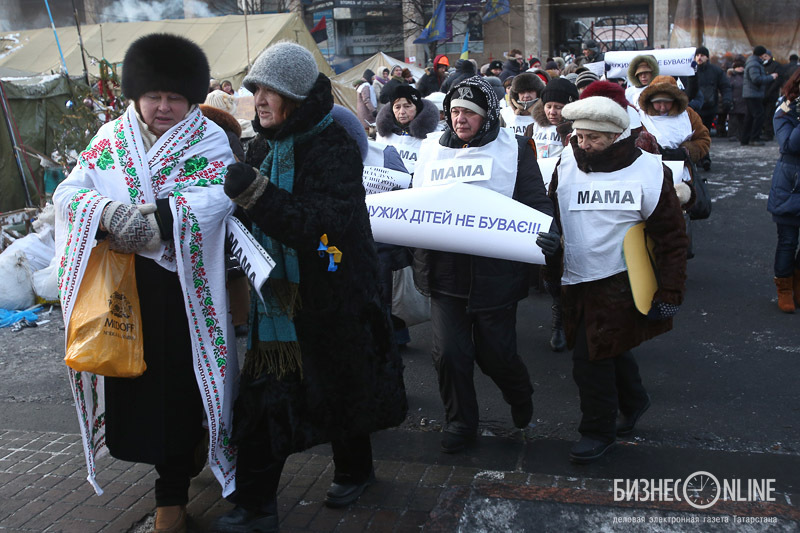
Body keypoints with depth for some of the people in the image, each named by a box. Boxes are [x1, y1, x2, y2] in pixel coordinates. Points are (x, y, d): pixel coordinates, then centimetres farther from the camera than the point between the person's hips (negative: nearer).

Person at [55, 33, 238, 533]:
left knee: (183, 376, 3)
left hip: (186, 286, -3)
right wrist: (108, 213, -23)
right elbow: (69, 191, -1)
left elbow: (217, 197, -19)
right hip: (127, 286, 3)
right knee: (141, 383, 7)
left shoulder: (209, 140, -1)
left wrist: (157, 221, -33)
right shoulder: (111, 137, 9)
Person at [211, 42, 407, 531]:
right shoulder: (270, 146, 7)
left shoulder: (333, 147, -15)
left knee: (342, 393, 14)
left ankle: (354, 471, 40)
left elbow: (325, 225, -30)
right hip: (278, 297, 6)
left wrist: (257, 193, -37)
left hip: (331, 301, -6)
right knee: (265, 400, 4)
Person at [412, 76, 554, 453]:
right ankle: (460, 423, 26)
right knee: (449, 353, 3)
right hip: (445, 270, 3)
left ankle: (519, 396, 41)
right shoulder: (432, 148, 10)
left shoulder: (514, 150, 1)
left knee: (494, 352, 7)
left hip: (494, 272, -3)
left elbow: (537, 202, 0)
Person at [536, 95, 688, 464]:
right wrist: (548, 238, -11)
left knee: (590, 358, -5)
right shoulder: (567, 164, 1)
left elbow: (671, 238, -6)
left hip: (618, 284, -5)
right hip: (576, 280, 5)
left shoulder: (647, 172, -11)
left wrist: (670, 294, -8)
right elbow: (551, 213, 12)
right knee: (611, 350, 19)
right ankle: (633, 401, 46)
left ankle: (598, 431, 16)